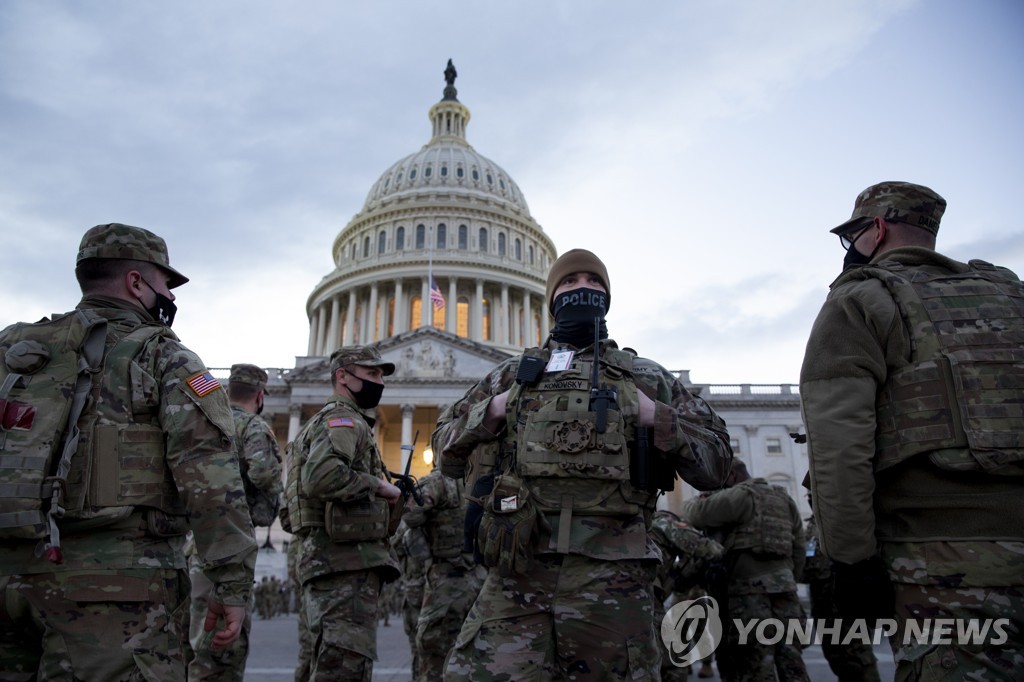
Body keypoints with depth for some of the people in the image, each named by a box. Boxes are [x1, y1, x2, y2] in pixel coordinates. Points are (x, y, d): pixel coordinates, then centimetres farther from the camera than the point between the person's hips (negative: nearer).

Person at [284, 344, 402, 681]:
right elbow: (322, 476, -26)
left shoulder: (327, 420, 26)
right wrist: (378, 485, -13)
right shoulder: (343, 418, -7)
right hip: (346, 558, -11)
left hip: (329, 559, 11)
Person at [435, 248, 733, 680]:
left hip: (612, 579, 0)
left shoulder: (647, 377, 15)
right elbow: (448, 455, 20)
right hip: (516, 575, 1)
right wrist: (490, 411, 3)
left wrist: (656, 417, -3)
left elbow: (715, 462, 11)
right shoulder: (512, 374, 18)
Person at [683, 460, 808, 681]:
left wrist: (693, 503, 10)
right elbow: (799, 550, 19)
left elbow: (698, 514, -11)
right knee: (791, 662, 10)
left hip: (750, 592, -8)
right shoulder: (785, 499, 20)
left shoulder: (741, 495, -5)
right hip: (784, 590, 8)